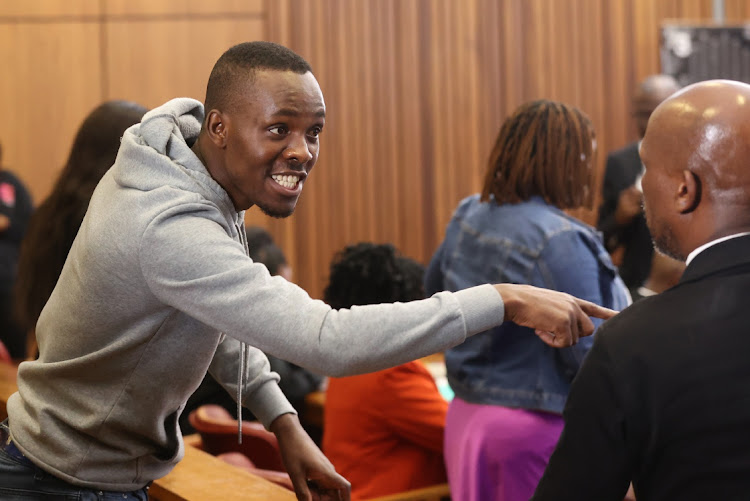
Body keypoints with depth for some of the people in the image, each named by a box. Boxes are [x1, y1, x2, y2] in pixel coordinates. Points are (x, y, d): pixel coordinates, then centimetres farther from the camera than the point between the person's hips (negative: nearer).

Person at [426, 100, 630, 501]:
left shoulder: (468, 216, 3)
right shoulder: (557, 240, -21)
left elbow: (434, 287, 20)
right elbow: (588, 356, -20)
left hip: (467, 416, 8)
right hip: (539, 427, -8)